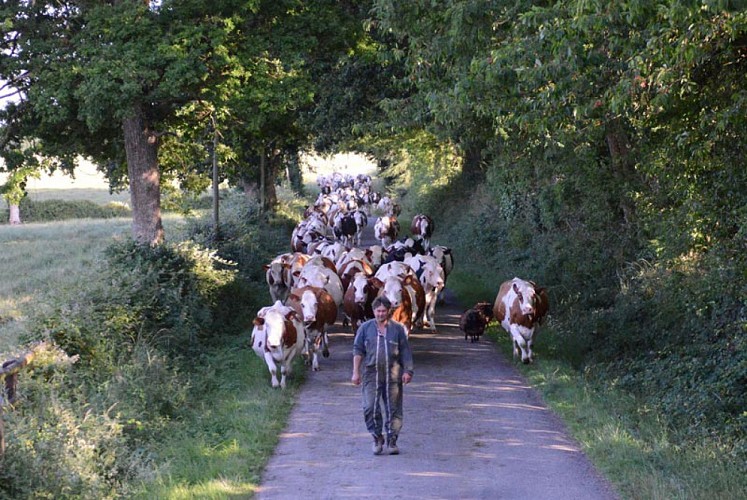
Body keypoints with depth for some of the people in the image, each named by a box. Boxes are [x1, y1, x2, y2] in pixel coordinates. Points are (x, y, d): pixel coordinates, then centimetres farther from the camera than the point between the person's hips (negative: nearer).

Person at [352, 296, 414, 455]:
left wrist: (407, 371, 0)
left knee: (393, 409, 2)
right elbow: (358, 351, 7)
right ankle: (377, 437, 8)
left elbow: (405, 351, 8)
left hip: (392, 375, 0)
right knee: (370, 407, -9)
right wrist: (356, 372, 1)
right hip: (371, 374, 0)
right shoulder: (365, 328, 7)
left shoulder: (397, 328, 6)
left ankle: (392, 441, 11)